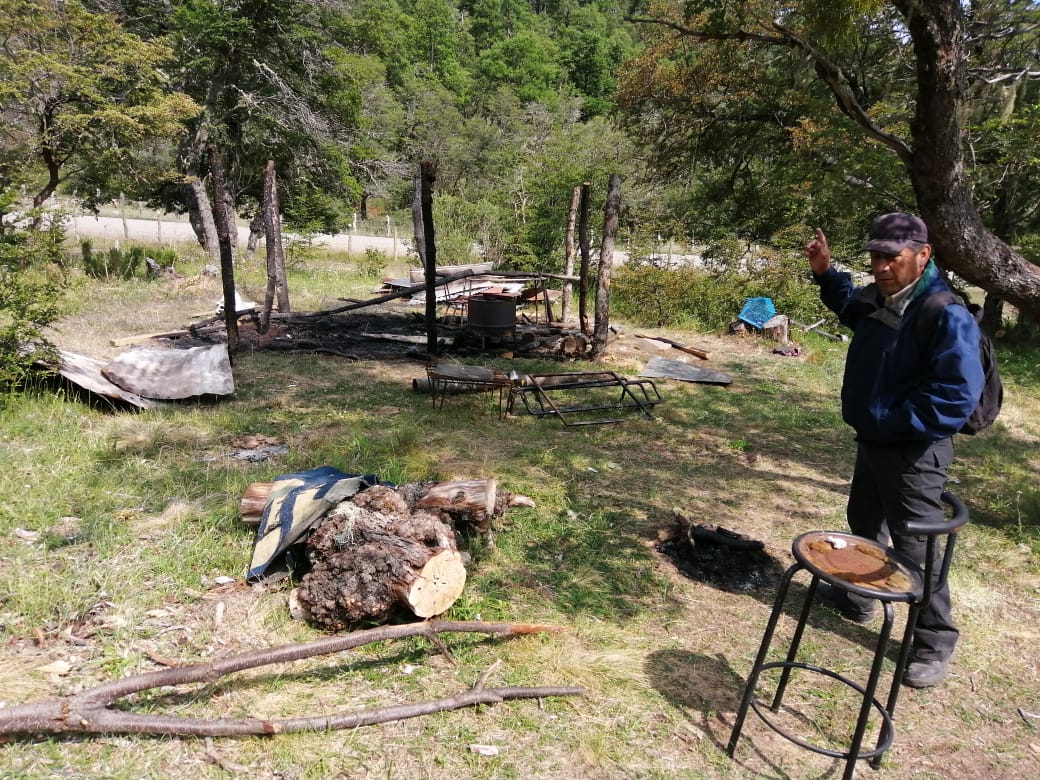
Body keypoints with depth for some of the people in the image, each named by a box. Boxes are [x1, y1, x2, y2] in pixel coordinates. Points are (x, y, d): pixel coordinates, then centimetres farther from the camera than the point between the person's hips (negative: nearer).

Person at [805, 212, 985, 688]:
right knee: (863, 523, 24)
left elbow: (959, 394, -30)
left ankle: (935, 645, 17)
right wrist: (825, 274, 12)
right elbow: (851, 308, 27)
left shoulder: (946, 315, -25)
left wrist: (896, 421, -24)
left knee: (914, 547, 0)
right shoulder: (878, 298, 1)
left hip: (913, 452, -9)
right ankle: (857, 598, 46)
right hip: (872, 441, 9)